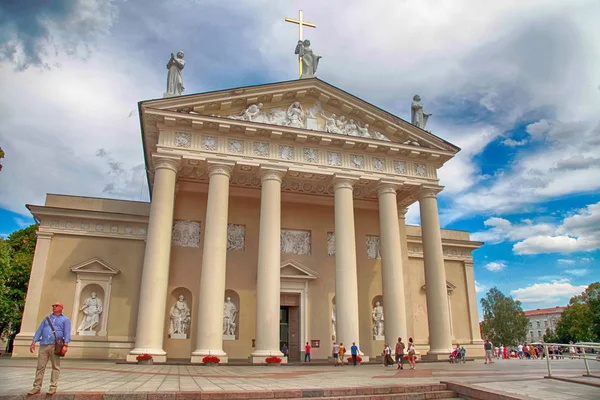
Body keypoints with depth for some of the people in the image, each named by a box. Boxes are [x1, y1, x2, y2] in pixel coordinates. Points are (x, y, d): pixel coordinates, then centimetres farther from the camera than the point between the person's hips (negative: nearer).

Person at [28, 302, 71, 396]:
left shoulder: (65, 319, 10)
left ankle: (53, 387, 2)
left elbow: (67, 333, -1)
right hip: (43, 345, 4)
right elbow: (39, 331, 17)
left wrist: (65, 345, -14)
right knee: (40, 367, 1)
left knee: (55, 367, -2)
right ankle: (37, 387, 7)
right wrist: (33, 342, 3)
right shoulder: (47, 319, 23)